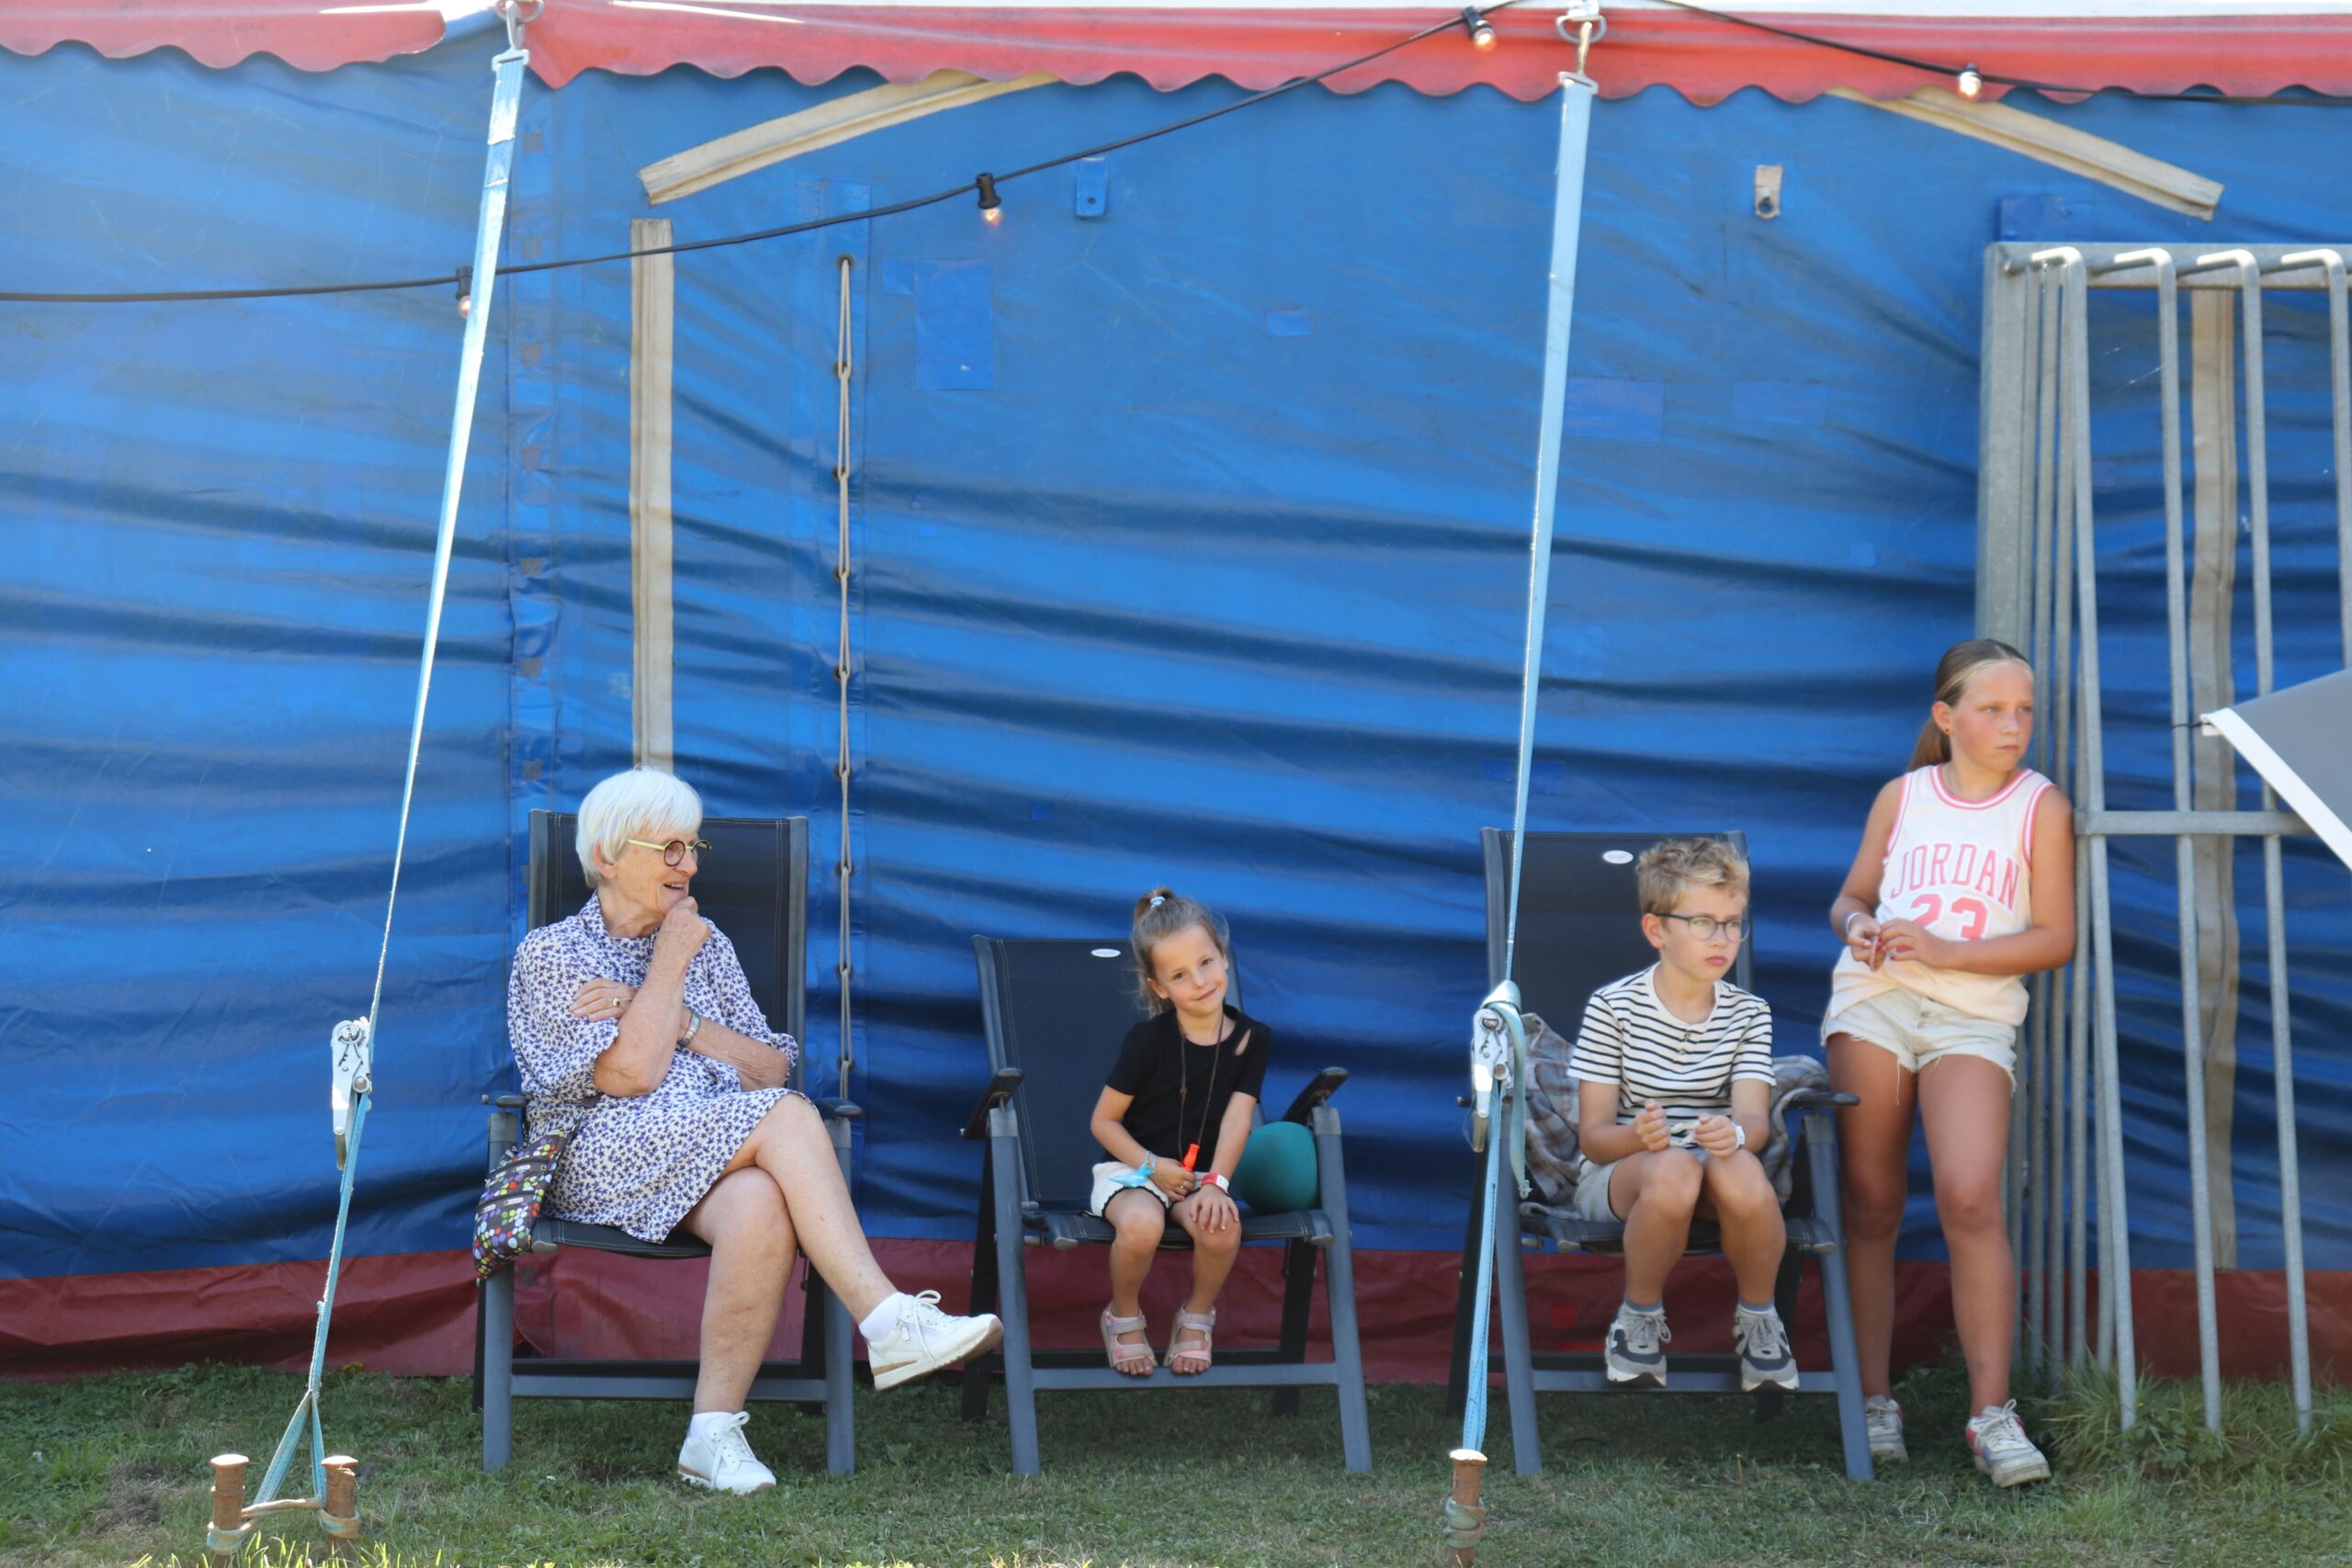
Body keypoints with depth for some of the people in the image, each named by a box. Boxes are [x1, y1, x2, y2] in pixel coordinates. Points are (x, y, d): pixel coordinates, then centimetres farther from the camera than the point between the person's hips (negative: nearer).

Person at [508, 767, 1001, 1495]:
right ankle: (888, 1320, -40)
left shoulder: (708, 946, 22)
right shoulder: (551, 955, 6)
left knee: (763, 1205, -37)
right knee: (787, 1117, -32)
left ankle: (715, 1433, -37)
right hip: (607, 1158, -4)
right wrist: (670, 964, -1)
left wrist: (679, 1022, -4)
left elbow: (773, 1069, 9)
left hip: (719, 1157, 4)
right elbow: (628, 1074, -9)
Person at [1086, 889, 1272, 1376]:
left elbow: (1237, 1118, -12)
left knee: (1222, 1227, -33)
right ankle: (1123, 1315, -4)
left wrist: (1215, 1183, -27)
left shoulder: (1251, 1039, -4)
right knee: (1141, 1226, -37)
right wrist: (1151, 1166, -20)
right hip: (1131, 1167, -2)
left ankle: (1198, 1314, 0)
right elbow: (1104, 1121, -6)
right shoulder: (1148, 1040, -11)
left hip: (1200, 1172, 2)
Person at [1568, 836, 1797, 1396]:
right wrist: (1638, 1137, -32)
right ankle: (1639, 1320, -13)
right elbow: (1592, 1133, -7)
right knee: (1674, 1170, -38)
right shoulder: (1613, 1006, -6)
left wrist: (1735, 1134, -35)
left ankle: (1757, 1321, -9)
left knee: (1742, 1175, -35)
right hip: (1617, 1172, -2)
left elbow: (1754, 1118, -9)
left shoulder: (1748, 1013, 4)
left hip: (1715, 1164, 2)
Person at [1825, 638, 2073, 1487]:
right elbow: (1851, 896, 21)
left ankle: (1991, 1411, -13)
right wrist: (1857, 925, -4)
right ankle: (1871, 1400, 9)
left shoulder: (2041, 807, 4)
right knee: (1870, 1205, 2)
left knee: (1970, 1199, -18)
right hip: (1873, 1001, 3)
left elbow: (2056, 938, -1)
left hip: (1974, 1015, -2)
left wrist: (1944, 951, -11)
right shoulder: (1902, 796, 12)